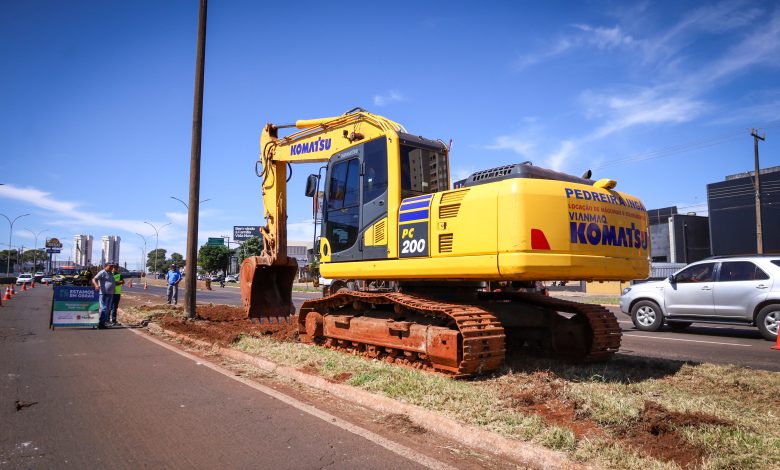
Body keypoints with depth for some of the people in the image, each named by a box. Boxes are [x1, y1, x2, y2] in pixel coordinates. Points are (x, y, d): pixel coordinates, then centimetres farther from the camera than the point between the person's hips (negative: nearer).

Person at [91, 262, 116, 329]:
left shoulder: (111, 274, 20)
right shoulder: (102, 273, -5)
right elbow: (94, 279, -12)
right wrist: (96, 285, -30)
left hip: (110, 294, 8)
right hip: (103, 293, -8)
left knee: (107, 309, 10)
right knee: (104, 308, -12)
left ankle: (103, 323, 16)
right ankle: (100, 324, -9)